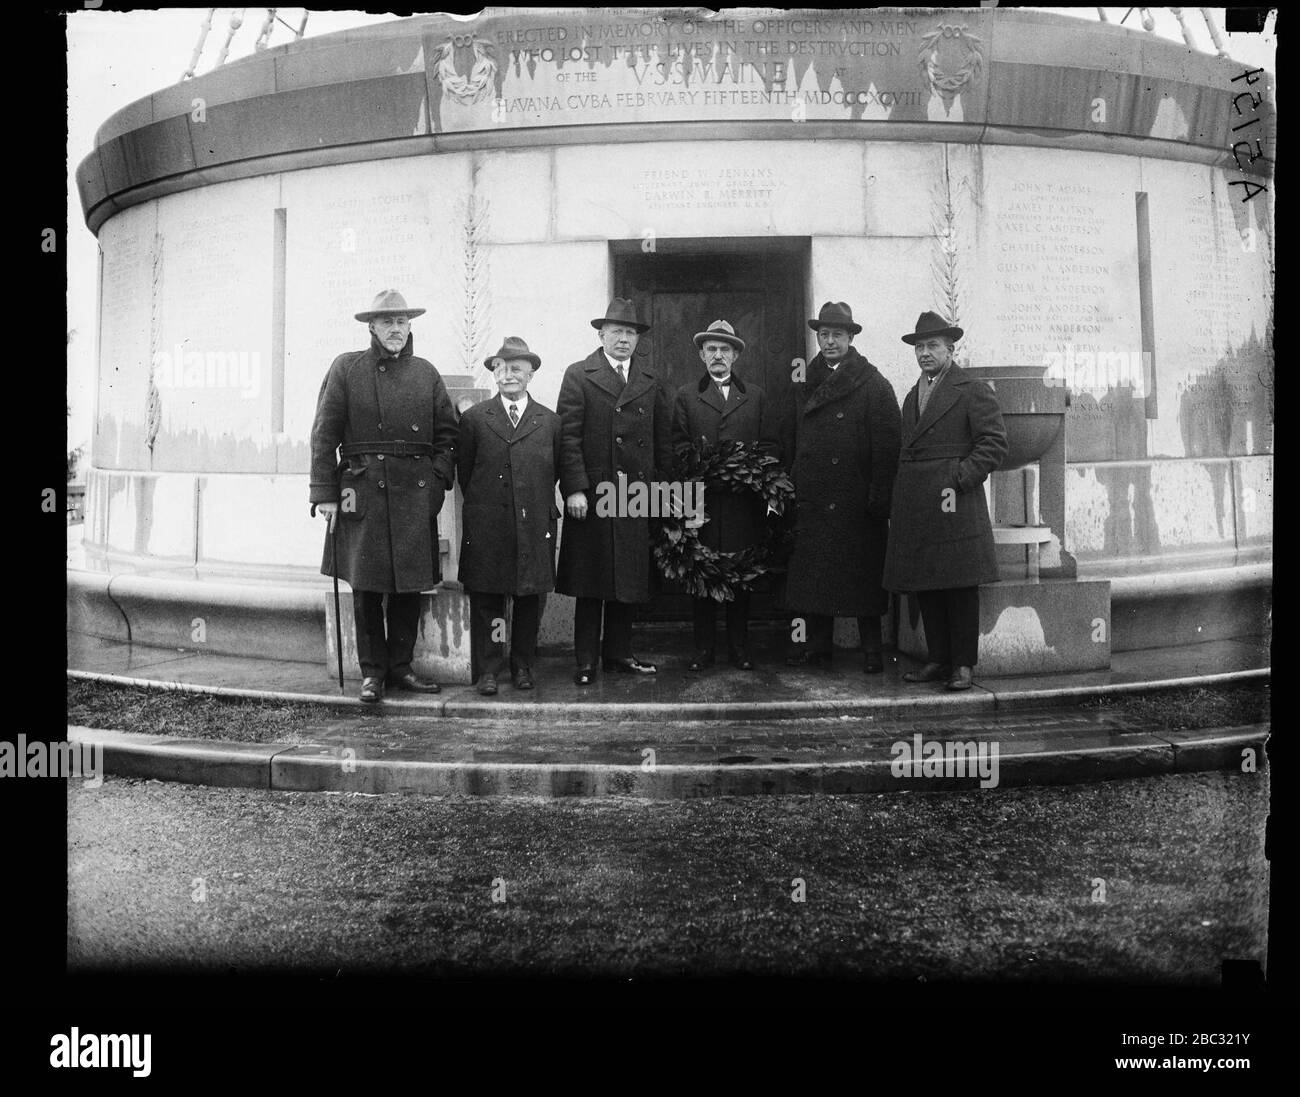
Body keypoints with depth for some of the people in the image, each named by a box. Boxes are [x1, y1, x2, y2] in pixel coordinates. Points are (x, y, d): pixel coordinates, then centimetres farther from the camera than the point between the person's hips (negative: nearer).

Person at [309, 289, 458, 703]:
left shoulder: (426, 373, 11)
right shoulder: (346, 369, 3)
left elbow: (446, 433, 14)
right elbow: (324, 435, 0)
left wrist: (437, 482, 2)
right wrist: (324, 494, -5)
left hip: (416, 494, 3)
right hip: (363, 491, -2)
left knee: (410, 586, 6)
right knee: (366, 587, 2)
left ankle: (400, 666, 19)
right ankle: (372, 672, 13)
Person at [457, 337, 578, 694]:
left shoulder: (550, 421, 6)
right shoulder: (474, 419, 4)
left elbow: (556, 470, 11)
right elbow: (464, 473, 9)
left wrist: (536, 502, 8)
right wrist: (482, 504, 8)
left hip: (534, 526, 1)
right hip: (486, 528, -1)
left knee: (530, 599, 8)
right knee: (486, 599, 3)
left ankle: (522, 665, 21)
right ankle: (488, 669, 11)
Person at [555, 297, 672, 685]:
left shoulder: (651, 384, 14)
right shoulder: (579, 375, 2)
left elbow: (662, 441, 16)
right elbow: (568, 436, -5)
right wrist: (574, 488, -13)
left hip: (636, 497, 4)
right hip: (592, 496, -4)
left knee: (629, 581, 7)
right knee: (590, 584, 0)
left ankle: (619, 653, 18)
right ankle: (586, 661, 7)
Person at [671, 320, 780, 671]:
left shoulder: (755, 396, 14)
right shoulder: (685, 396, 11)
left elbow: (771, 445, 9)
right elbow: (678, 447, 3)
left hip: (743, 500, 1)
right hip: (701, 500, -1)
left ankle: (739, 648, 12)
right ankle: (703, 648, 8)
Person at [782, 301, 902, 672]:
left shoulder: (874, 386, -2)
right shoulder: (806, 385, 14)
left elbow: (888, 446, -7)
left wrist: (879, 498, -13)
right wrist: (794, 483, 7)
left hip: (856, 503, -5)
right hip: (812, 501, 5)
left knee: (862, 577, 0)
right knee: (814, 574, 6)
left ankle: (872, 651, 8)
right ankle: (818, 646, 14)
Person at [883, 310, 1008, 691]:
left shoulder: (973, 391, -2)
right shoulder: (912, 396, 20)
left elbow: (994, 442, -8)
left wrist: (959, 478, -15)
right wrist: (902, 494, 11)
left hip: (955, 503, -7)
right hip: (915, 508, 7)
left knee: (959, 586, -3)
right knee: (926, 588, 8)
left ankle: (962, 664, 3)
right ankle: (939, 659, 16)